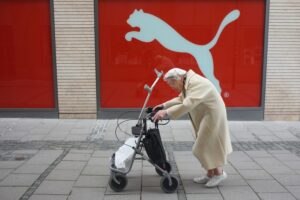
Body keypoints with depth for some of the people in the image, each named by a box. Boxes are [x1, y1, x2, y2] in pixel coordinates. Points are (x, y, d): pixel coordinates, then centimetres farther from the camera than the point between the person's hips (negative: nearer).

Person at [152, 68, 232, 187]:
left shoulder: (196, 83, -25)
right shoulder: (187, 83, 6)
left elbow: (187, 104, -36)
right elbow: (180, 99, 17)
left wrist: (166, 112, -38)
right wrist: (164, 105, 6)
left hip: (212, 116, -10)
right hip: (205, 116, 10)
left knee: (206, 146, -3)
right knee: (206, 145, 13)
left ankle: (219, 173, 11)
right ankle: (210, 174, 22)